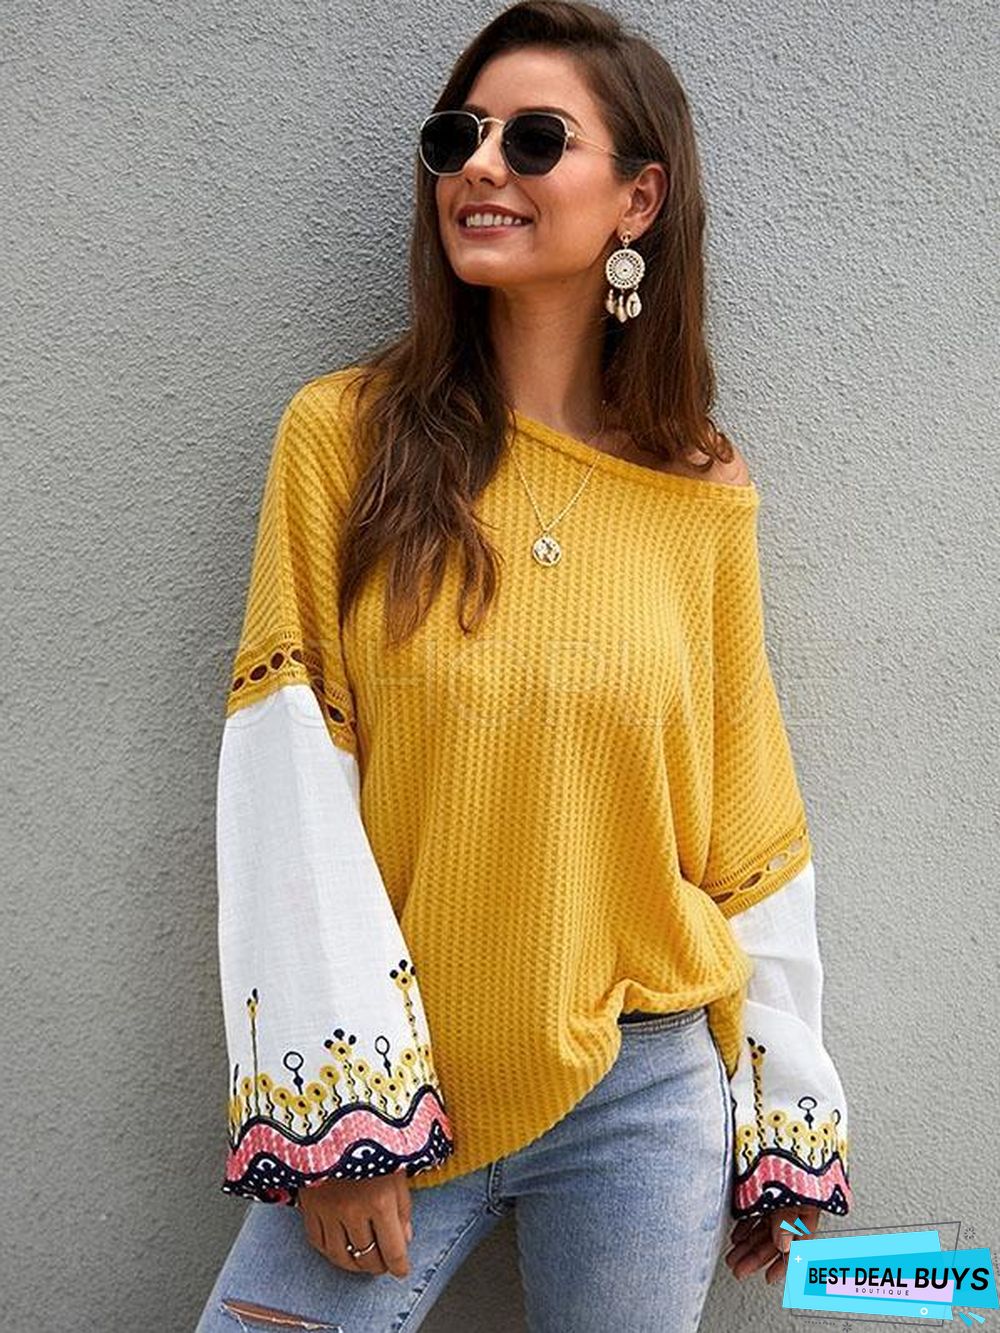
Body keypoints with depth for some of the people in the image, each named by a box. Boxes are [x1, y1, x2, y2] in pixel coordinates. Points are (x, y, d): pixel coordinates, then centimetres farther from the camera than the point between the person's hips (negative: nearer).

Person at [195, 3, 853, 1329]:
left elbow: (746, 820, 4)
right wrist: (332, 1102, -11)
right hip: (388, 1084, 0)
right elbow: (287, 777, -8)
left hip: (645, 1098, 1)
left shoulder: (705, 493, -1)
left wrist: (777, 1127, 8)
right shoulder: (344, 433, -5)